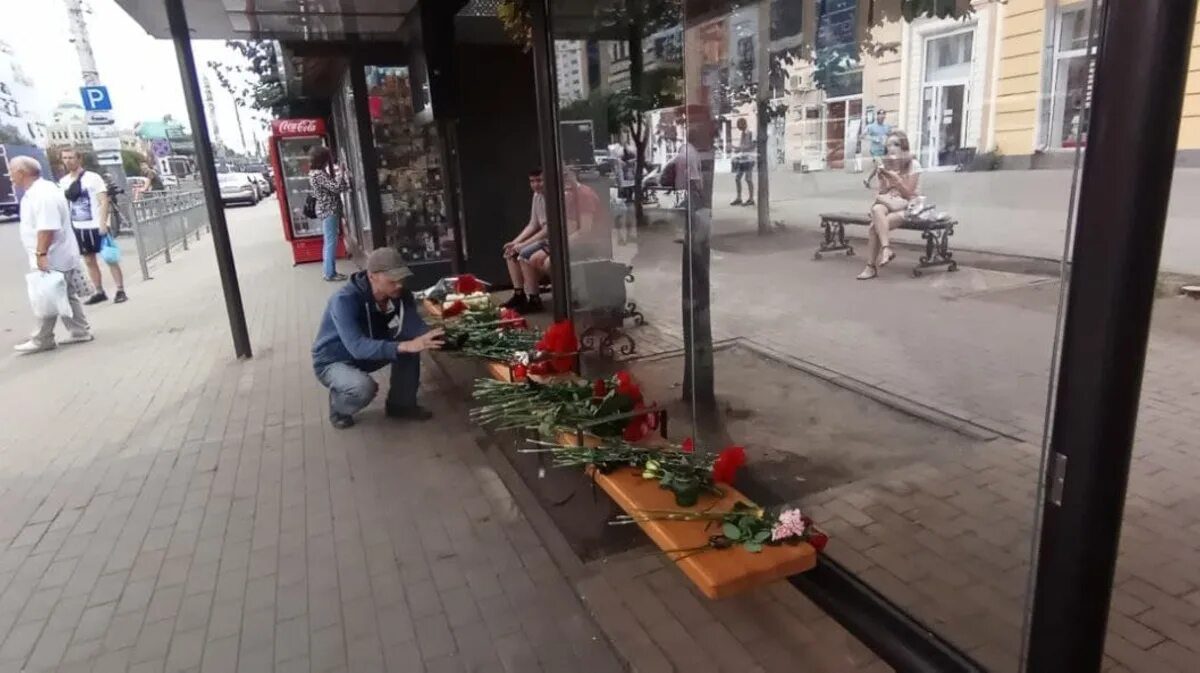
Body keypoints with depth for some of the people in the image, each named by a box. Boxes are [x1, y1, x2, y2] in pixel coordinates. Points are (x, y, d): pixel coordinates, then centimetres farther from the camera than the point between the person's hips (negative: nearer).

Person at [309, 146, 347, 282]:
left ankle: (327, 270, 24)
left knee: (328, 242, 16)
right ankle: (330, 273, 1)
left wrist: (339, 176, 7)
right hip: (329, 211, -10)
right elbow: (336, 187, -23)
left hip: (325, 210, 10)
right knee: (331, 242, -4)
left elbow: (332, 186, 16)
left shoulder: (315, 173, 12)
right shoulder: (319, 174, -19)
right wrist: (341, 173, -10)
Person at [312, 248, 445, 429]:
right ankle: (338, 408, 1)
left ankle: (401, 403, 4)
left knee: (410, 343, -16)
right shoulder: (345, 300, -34)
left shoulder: (400, 295, -15)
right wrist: (405, 346, -57)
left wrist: (435, 338, -47)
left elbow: (415, 326, -25)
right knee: (364, 387, -35)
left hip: (369, 352, 6)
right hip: (334, 362, -6)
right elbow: (358, 347, -45)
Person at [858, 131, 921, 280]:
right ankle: (886, 249, -40)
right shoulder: (885, 166, 12)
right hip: (887, 205, 4)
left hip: (907, 208, -4)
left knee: (875, 226, -32)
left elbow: (908, 194, -7)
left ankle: (871, 266, -32)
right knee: (877, 208, -36)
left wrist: (895, 178, -15)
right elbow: (881, 192, 8)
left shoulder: (913, 165, -1)